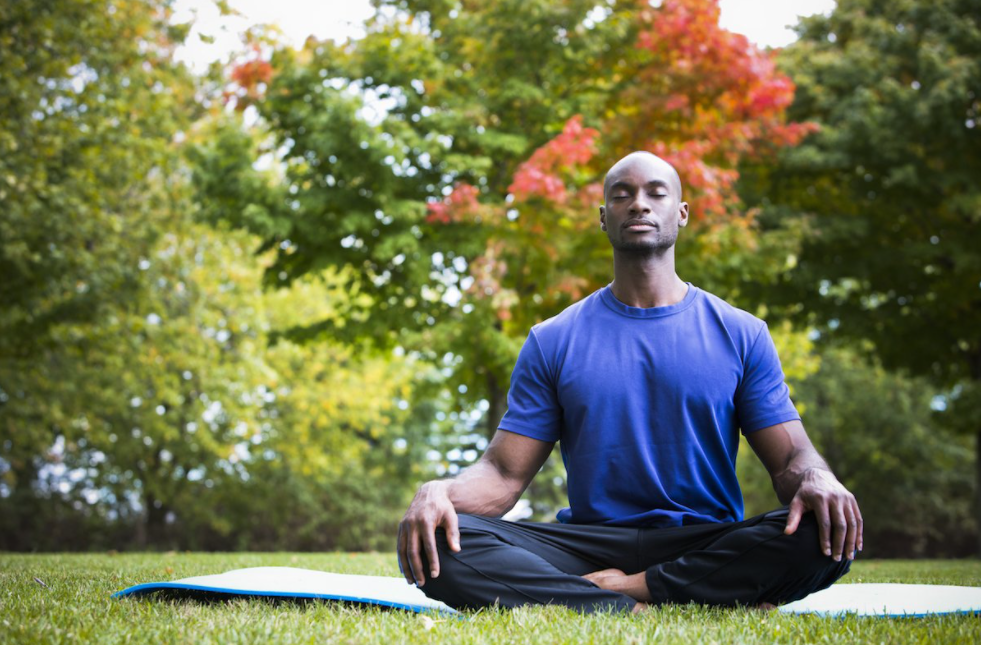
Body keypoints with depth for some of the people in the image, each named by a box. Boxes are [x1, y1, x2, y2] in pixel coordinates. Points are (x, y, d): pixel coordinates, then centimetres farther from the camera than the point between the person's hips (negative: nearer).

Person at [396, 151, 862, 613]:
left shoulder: (741, 334, 9)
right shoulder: (552, 342, 10)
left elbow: (790, 458, 4)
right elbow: (504, 474, 4)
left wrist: (816, 480, -22)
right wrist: (439, 491, -20)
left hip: (709, 544, 0)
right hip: (589, 542, 0)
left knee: (824, 540, -32)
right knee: (441, 546, -26)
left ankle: (616, 586, -26)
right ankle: (634, 609, -30)